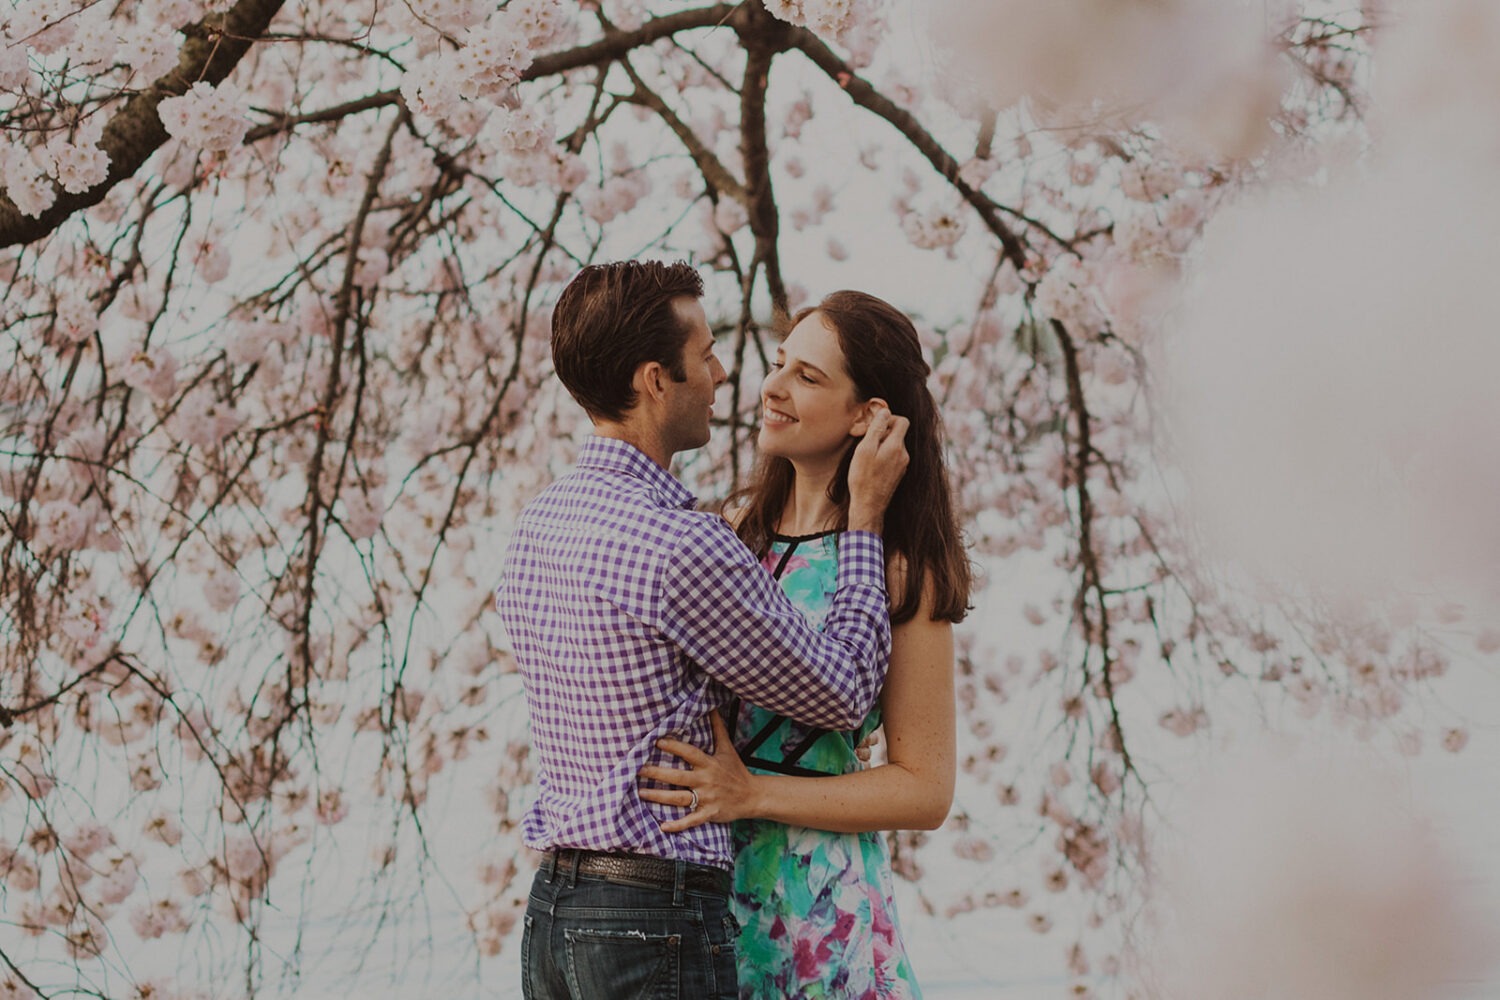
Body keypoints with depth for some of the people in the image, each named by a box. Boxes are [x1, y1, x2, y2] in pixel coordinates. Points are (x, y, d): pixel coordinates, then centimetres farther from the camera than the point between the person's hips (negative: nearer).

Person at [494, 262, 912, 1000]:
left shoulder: (537, 524, 9)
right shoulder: (684, 547, -18)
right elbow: (843, 695, -7)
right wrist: (866, 516, 1)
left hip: (551, 907, 9)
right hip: (657, 917, -9)